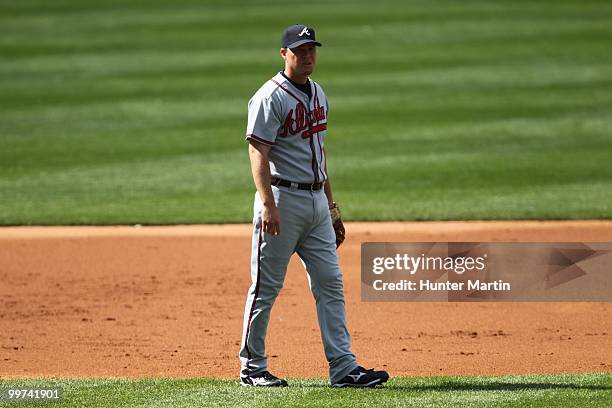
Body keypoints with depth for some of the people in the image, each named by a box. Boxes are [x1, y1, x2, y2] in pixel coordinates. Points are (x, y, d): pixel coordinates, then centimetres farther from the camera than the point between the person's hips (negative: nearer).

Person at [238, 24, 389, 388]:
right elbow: (258, 153, -17)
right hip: (282, 199, -8)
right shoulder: (271, 98, -11)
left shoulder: (318, 95, 15)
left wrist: (332, 208, 20)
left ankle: (343, 368, 3)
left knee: (331, 284, 3)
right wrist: (268, 204, -29)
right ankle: (252, 368, 8)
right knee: (266, 287, -1)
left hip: (316, 201, 8)